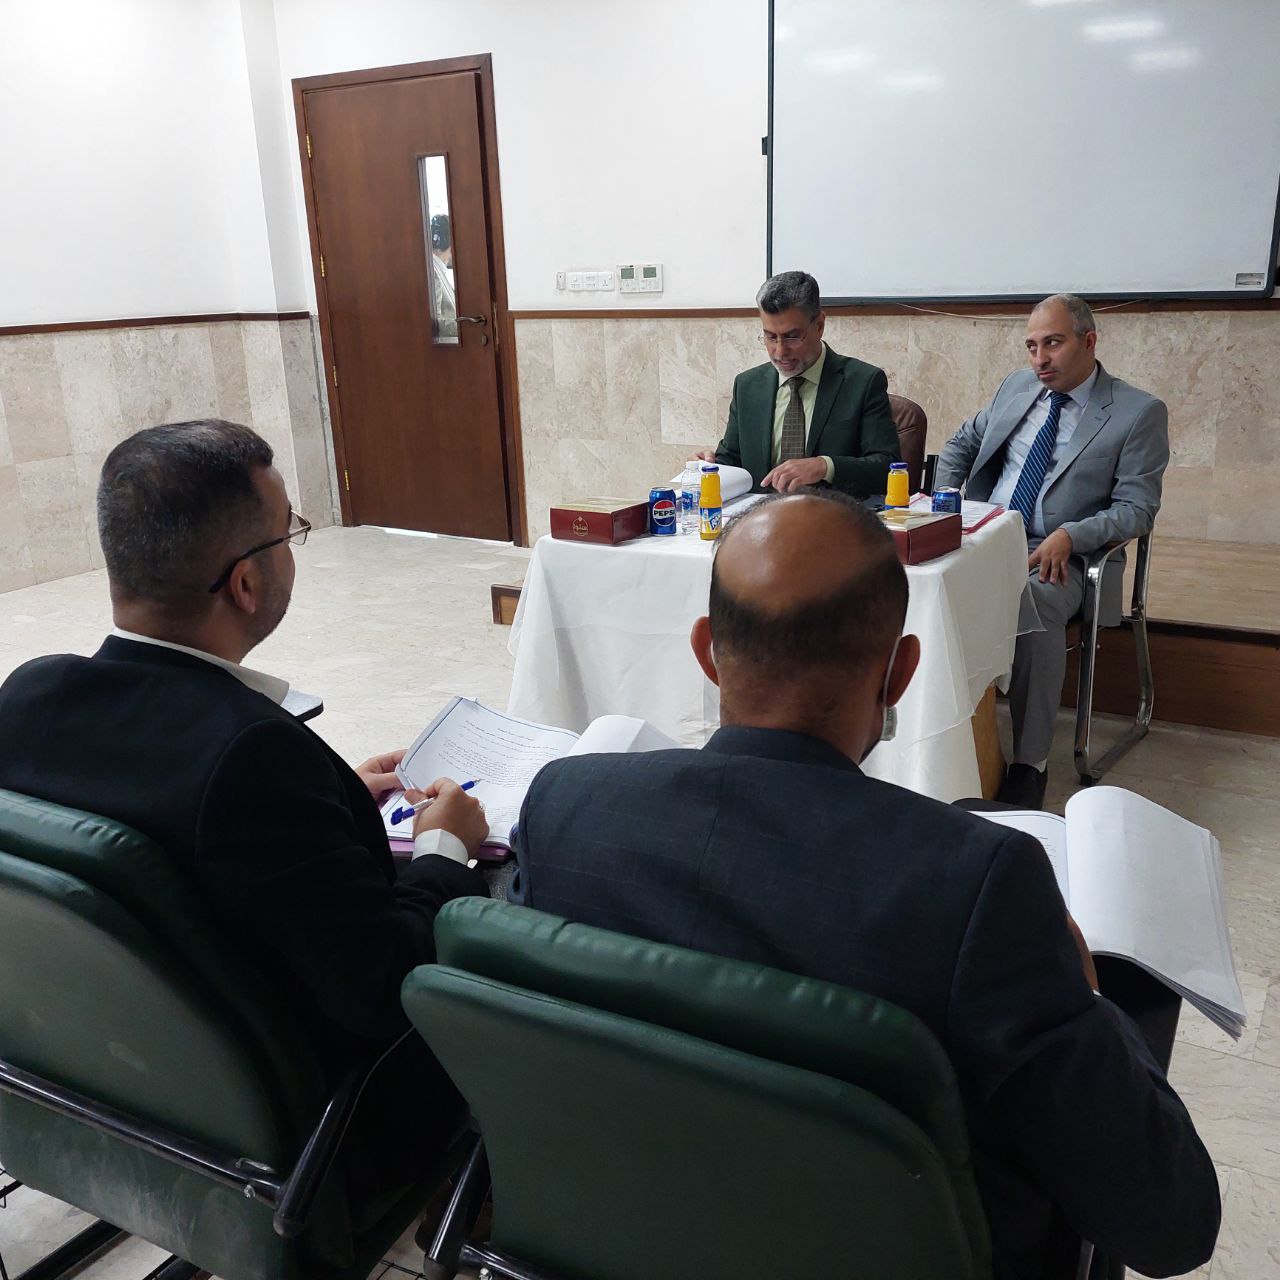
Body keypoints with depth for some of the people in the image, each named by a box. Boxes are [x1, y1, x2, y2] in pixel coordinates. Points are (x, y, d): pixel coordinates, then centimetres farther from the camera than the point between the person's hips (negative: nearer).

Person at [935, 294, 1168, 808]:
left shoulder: (1140, 413, 0)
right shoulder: (1017, 386, 14)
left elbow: (1137, 509, -4)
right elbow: (961, 444, 26)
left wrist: (1069, 536, -21)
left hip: (1058, 555, -4)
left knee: (1033, 600, -37)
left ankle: (1030, 761, -26)